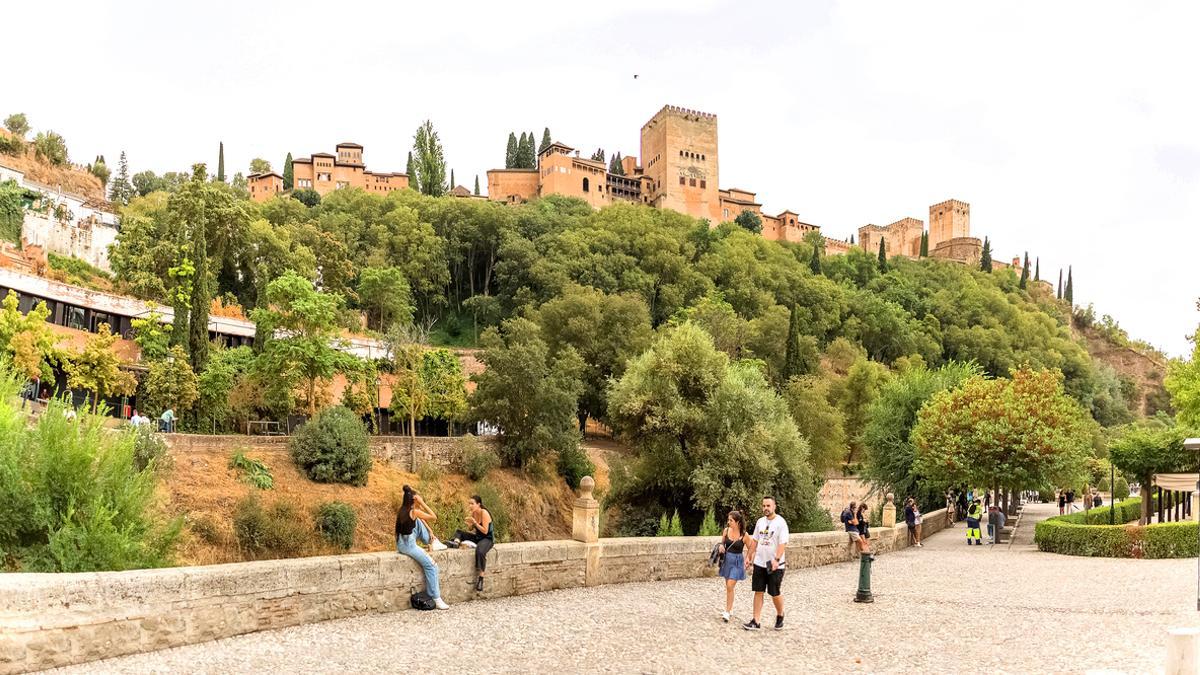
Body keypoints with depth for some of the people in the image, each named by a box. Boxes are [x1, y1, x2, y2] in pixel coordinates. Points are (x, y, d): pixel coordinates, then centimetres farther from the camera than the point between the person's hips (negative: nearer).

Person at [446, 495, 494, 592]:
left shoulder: (484, 513, -19)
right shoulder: (473, 513, 2)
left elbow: (485, 531, -21)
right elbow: (470, 530, 8)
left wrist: (475, 522, -27)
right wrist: (469, 523, -12)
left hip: (488, 538, -8)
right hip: (477, 537, 8)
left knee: (480, 551, -39)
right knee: (459, 532, 6)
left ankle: (480, 578, -33)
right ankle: (456, 542, -27)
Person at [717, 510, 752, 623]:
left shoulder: (744, 535, -13)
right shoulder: (726, 531, -2)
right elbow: (722, 542, 14)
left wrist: (746, 561, -13)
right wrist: (721, 546, -8)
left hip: (737, 562, -5)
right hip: (727, 560, 5)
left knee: (730, 586, -11)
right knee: (728, 586, 14)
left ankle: (727, 612, -6)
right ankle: (729, 608, 30)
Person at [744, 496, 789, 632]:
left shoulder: (780, 522, -11)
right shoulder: (760, 521, 8)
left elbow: (783, 543, -17)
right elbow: (755, 541, 15)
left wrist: (776, 560, -27)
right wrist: (749, 557, 12)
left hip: (775, 565, -5)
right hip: (759, 563, 6)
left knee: (775, 593, 3)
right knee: (758, 591, 4)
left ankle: (780, 616, 29)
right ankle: (756, 621, 8)